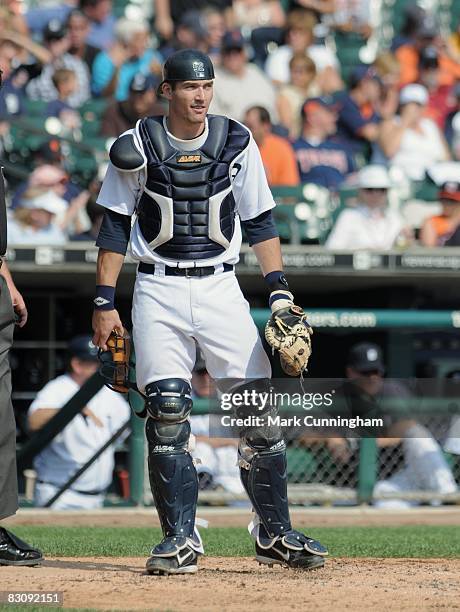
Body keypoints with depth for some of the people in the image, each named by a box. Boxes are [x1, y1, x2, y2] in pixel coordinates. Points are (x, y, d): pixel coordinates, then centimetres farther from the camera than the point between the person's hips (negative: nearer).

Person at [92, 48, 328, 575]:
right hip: (158, 291, -1)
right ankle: (180, 539, -2)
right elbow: (115, 227, 4)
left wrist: (279, 291, 0)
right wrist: (104, 303, -2)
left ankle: (274, 532, 8)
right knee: (167, 411, -10)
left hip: (220, 287, 1)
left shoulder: (237, 142, 3)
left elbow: (259, 221, 9)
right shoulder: (137, 147, -2)